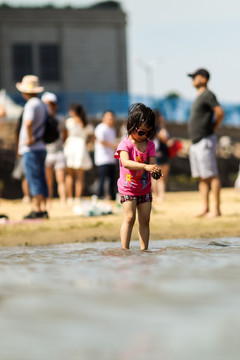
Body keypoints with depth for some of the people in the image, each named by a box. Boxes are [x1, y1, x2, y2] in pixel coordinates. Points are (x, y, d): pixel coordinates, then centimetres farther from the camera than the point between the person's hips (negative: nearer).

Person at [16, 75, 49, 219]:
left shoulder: (31, 105, -14)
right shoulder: (43, 105, 15)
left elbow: (28, 123, -31)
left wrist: (29, 138, -20)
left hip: (31, 149, -9)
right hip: (42, 147, 9)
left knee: (34, 180, -8)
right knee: (41, 179, 10)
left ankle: (37, 210, -9)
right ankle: (43, 210, 12)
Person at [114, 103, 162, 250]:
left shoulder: (150, 145, 2)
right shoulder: (125, 144, -13)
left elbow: (152, 162, -7)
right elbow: (125, 162, -30)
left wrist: (155, 170, -32)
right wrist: (146, 166, -42)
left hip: (145, 188, 5)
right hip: (128, 189, -5)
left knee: (145, 220, 5)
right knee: (129, 218, -12)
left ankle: (144, 249, 11)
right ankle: (125, 249, -10)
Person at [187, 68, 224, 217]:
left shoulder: (208, 95, -10)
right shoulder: (199, 97, 20)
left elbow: (220, 112, -21)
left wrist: (213, 128, -9)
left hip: (205, 142, -10)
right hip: (196, 143, 10)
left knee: (212, 176, -10)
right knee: (201, 177, 9)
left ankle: (216, 209, -11)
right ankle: (205, 208, 10)